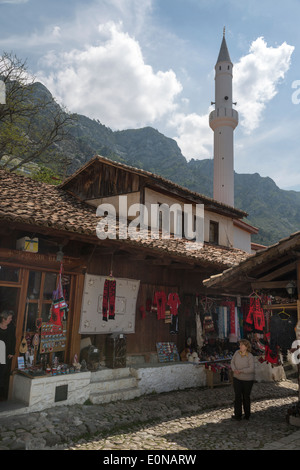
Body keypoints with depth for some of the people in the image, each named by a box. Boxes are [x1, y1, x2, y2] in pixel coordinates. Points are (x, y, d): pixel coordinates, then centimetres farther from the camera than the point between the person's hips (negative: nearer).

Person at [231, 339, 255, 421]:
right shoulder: (237, 352, -5)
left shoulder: (250, 356, -17)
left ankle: (247, 415, 29)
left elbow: (251, 369, -23)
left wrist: (241, 371, -26)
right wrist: (234, 369, -16)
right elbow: (232, 362, 3)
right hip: (237, 378, 3)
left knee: (246, 397, 11)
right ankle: (238, 415, 5)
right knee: (237, 396, -4)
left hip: (247, 379, -3)